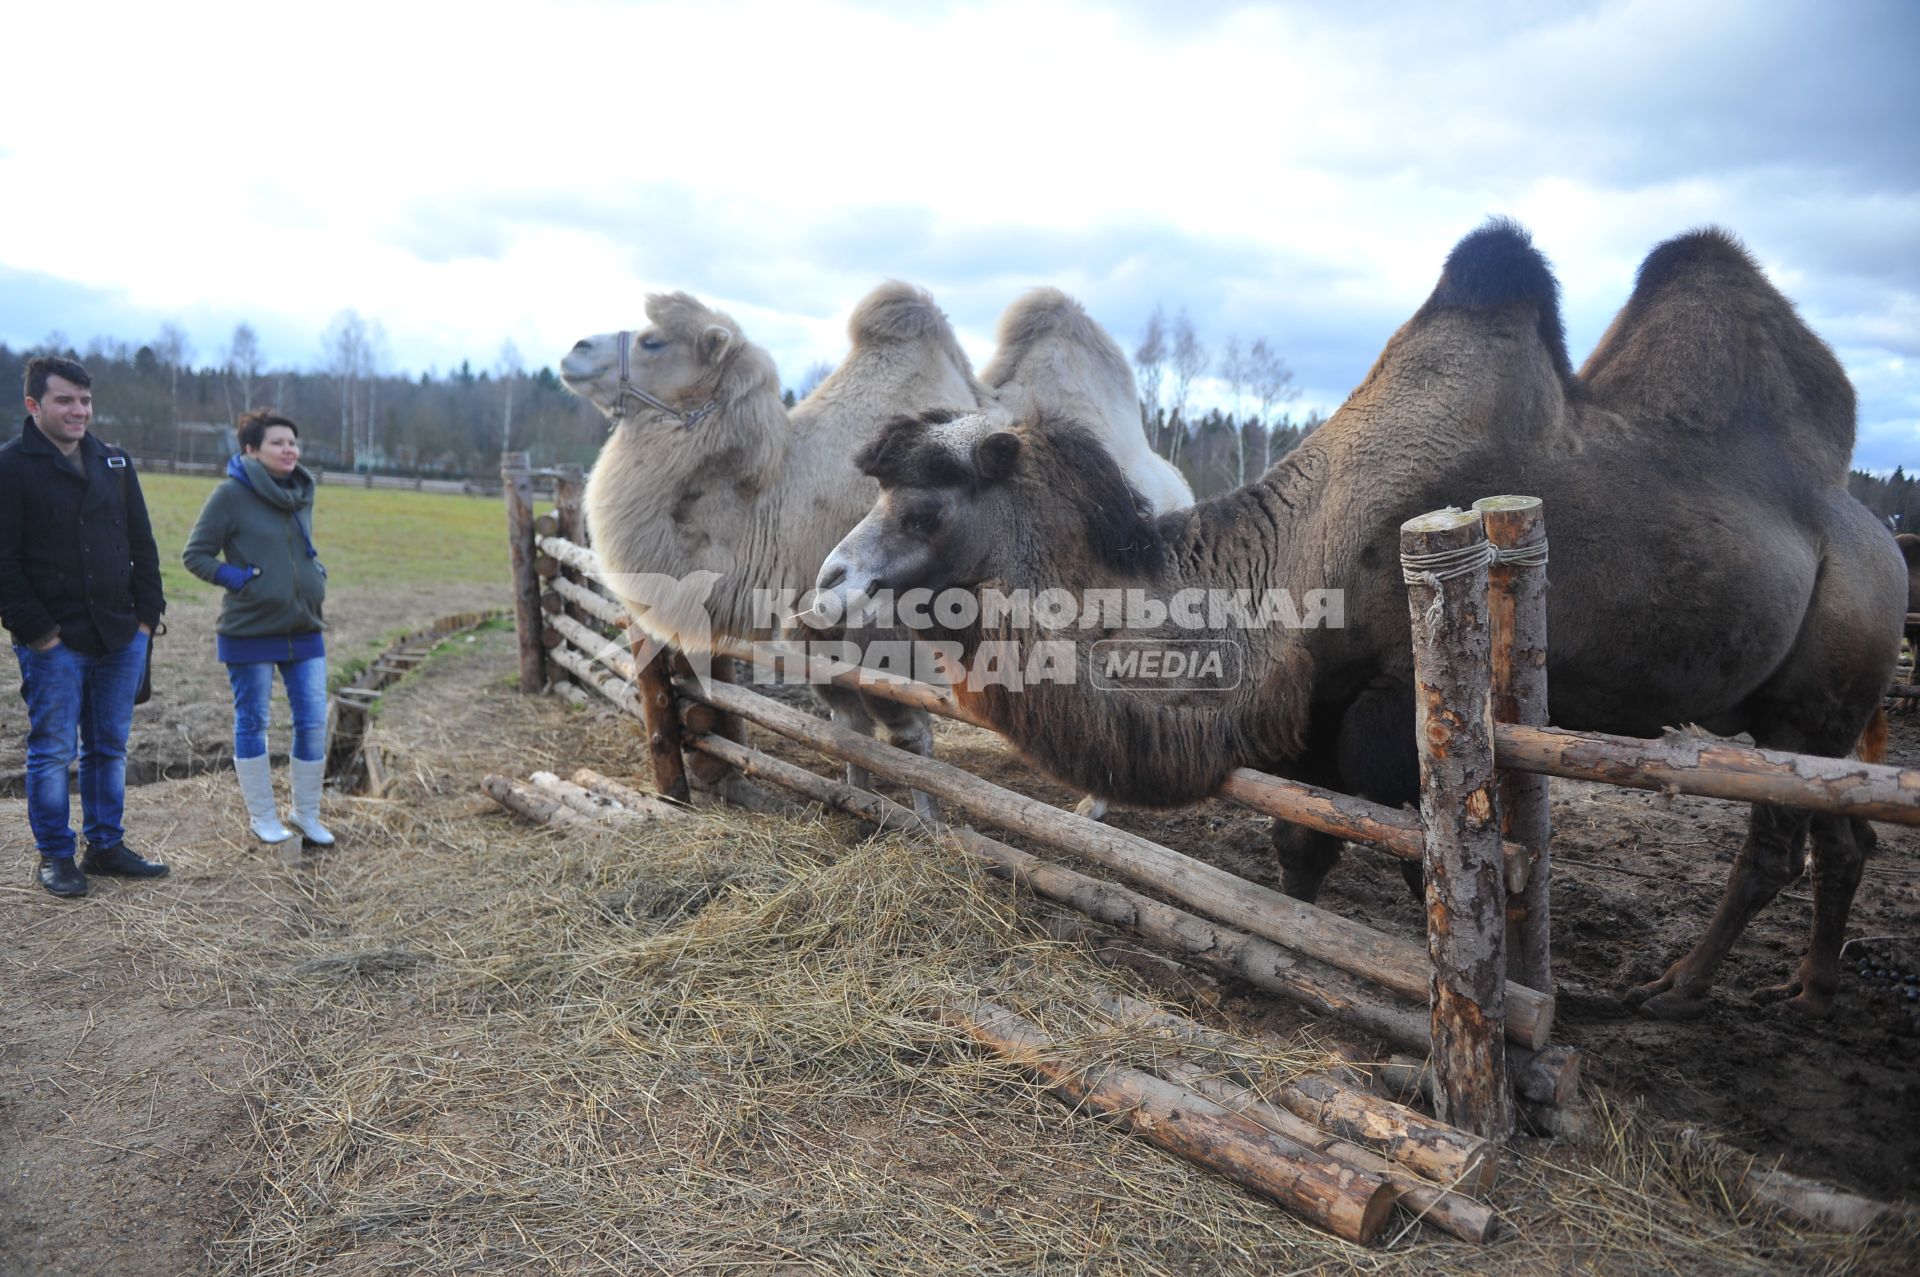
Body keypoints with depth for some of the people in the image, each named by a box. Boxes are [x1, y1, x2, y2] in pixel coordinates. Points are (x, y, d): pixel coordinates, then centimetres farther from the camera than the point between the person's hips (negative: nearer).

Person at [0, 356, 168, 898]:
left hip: (121, 639, 5)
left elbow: (143, 546, 14)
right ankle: (55, 857, 17)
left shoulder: (113, 463, 12)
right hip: (53, 644, -5)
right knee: (52, 752, 4)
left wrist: (146, 615, 6)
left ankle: (107, 845, 24)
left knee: (110, 748, 13)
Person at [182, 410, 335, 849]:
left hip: (305, 629, 5)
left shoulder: (302, 492, 8)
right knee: (252, 722, 8)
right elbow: (195, 555, -6)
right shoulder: (231, 495, -10)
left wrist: (316, 576, 6)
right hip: (250, 632, -5)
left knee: (314, 721, 5)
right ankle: (262, 816, 21)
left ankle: (306, 813, 20)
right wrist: (240, 579, -15)